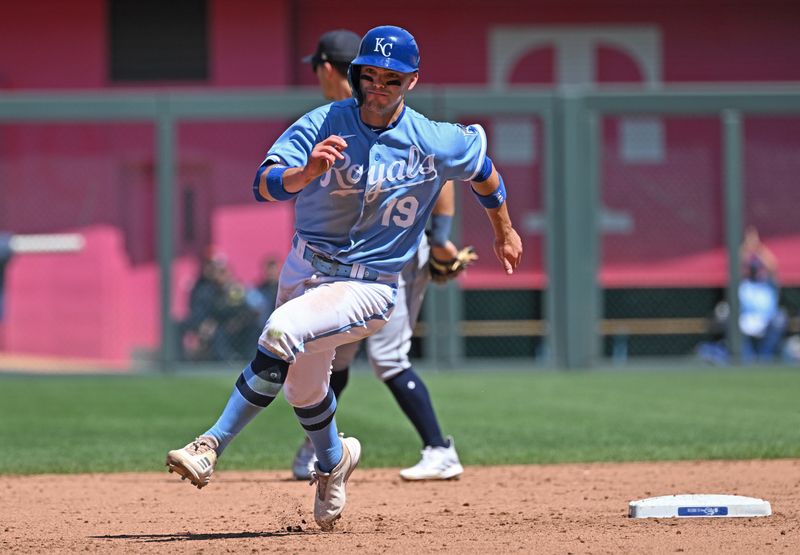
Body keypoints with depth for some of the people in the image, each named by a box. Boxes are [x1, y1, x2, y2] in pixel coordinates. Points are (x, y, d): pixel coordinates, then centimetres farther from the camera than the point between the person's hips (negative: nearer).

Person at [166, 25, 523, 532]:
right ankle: (334, 461, 51)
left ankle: (214, 445, -29)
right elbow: (264, 184, -23)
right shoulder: (323, 125, -10)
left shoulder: (435, 143, -10)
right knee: (304, 386, 19)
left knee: (282, 333, -30)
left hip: (369, 286, -4)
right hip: (305, 268, 4)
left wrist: (505, 232, 26)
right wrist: (306, 171, -45)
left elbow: (482, 168, 12)